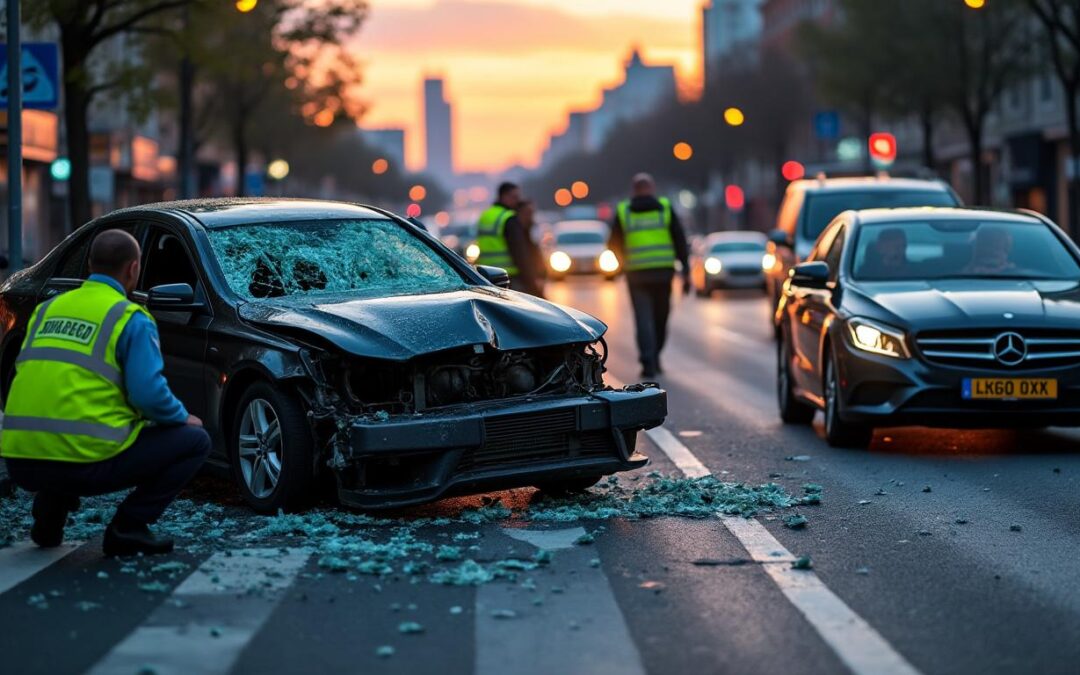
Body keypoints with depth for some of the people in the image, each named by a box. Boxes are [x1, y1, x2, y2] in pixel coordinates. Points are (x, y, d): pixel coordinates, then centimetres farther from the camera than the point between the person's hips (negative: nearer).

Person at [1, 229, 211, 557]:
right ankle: (128, 527, 1)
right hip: (85, 461, -7)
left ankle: (48, 517, 21)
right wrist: (182, 417, 11)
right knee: (194, 441, 10)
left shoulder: (47, 308, 18)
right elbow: (149, 393, -10)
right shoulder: (131, 319, -1)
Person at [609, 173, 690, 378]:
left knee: (644, 319, 1)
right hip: (663, 271, 1)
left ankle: (648, 363, -9)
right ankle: (655, 358, 21)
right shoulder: (665, 208, 3)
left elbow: (614, 244, 8)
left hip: (637, 273, -1)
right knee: (660, 316, 16)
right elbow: (680, 240, -1)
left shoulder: (623, 212, 3)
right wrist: (686, 272, 1)